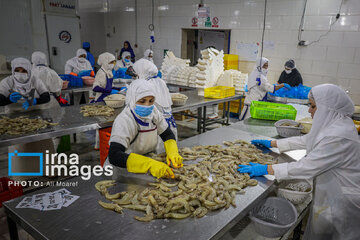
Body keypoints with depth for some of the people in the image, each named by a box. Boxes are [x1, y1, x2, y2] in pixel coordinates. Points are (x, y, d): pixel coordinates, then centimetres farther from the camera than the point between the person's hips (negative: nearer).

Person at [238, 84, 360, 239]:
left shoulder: (339, 138, -33)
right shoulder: (333, 123, -2)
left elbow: (307, 167, -33)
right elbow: (305, 140, 11)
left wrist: (266, 169, -28)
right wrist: (272, 144, 12)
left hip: (342, 199, -8)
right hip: (330, 191, 8)